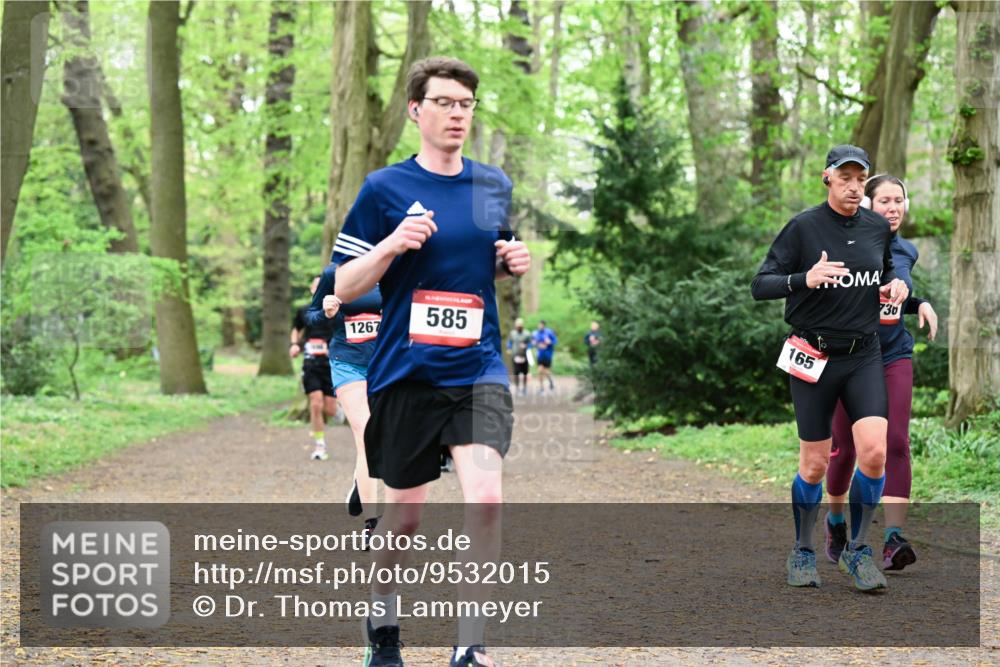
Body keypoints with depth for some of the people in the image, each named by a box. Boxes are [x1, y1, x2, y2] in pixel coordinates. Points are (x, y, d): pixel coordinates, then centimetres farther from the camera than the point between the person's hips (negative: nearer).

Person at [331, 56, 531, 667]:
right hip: (405, 372, -2)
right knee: (405, 515, 9)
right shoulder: (384, 189, -3)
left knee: (485, 499, -18)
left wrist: (512, 262, 2)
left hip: (478, 369, 2)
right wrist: (392, 245, -19)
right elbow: (343, 286, -2)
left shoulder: (495, 186, 9)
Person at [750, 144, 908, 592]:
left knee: (874, 453, -13)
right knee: (814, 466, 1)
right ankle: (803, 552, 22)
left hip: (865, 356, 3)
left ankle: (856, 549, 5)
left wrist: (894, 285, 1)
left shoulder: (878, 227, 6)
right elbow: (760, 286, -11)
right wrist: (804, 279, -29)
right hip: (814, 357, -3)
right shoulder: (803, 227, -8)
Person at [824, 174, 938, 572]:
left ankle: (893, 540, -17)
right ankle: (835, 522, 30)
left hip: (895, 357, 3)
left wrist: (920, 304, 4)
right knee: (845, 447, 5)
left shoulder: (907, 252, 7)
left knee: (896, 443, -12)